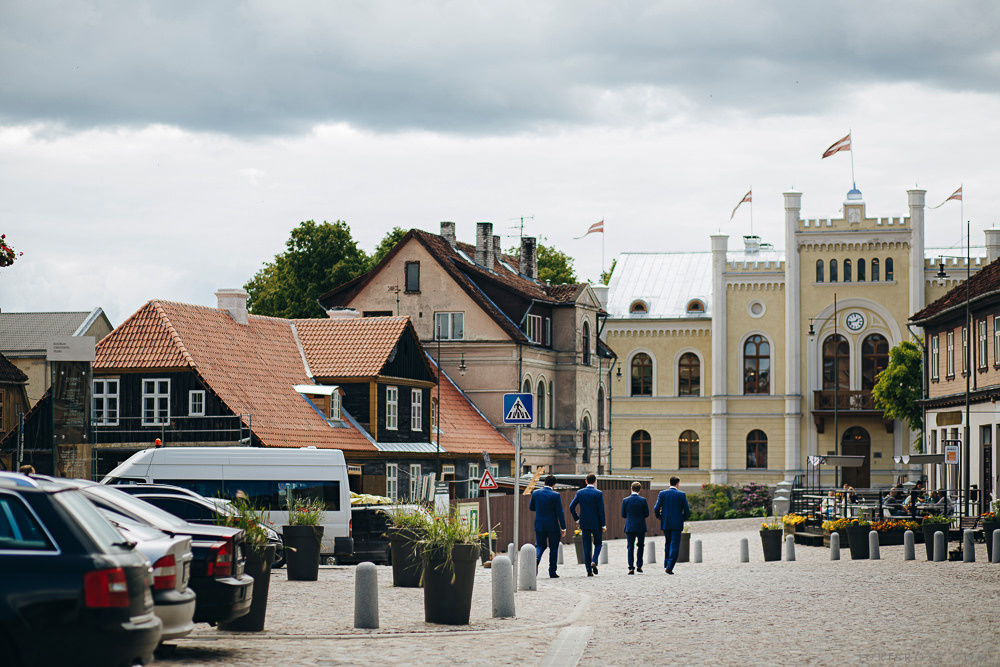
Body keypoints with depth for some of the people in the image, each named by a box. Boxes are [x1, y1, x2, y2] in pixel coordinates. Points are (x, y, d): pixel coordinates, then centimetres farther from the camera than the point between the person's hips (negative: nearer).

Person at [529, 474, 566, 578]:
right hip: (553, 526, -3)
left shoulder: (535, 493, -2)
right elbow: (560, 513, -12)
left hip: (539, 525, 3)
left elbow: (531, 507, 11)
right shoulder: (555, 495, -13)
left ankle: (536, 558, -16)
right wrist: (563, 528, -7)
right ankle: (552, 572, 10)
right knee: (553, 548, 9)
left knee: (540, 545, 17)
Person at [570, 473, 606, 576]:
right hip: (596, 523, -2)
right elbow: (601, 510, -9)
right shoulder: (598, 493, -8)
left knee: (586, 547, 6)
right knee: (598, 543, 16)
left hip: (584, 523, 2)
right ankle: (594, 561, -8)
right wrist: (603, 525, -3)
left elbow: (571, 507, -2)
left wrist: (577, 519, 10)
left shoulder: (580, 492, 0)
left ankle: (589, 570, 3)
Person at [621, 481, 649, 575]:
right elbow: (647, 514, -2)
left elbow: (623, 515, 1)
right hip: (641, 527, 0)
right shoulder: (643, 500, -7)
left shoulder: (625, 500, -4)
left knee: (630, 548, 3)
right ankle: (639, 566, 15)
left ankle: (631, 568, -5)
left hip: (629, 527, 0)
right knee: (641, 546, 17)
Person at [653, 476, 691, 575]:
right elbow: (687, 510, -5)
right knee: (674, 545, 0)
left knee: (667, 543, 20)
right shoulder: (682, 494, -4)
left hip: (665, 523, 3)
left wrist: (659, 518, 14)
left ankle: (666, 565, 21)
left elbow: (656, 509, -5)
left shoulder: (662, 493, 0)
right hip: (677, 524, -3)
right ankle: (669, 567, -9)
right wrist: (683, 519, 14)